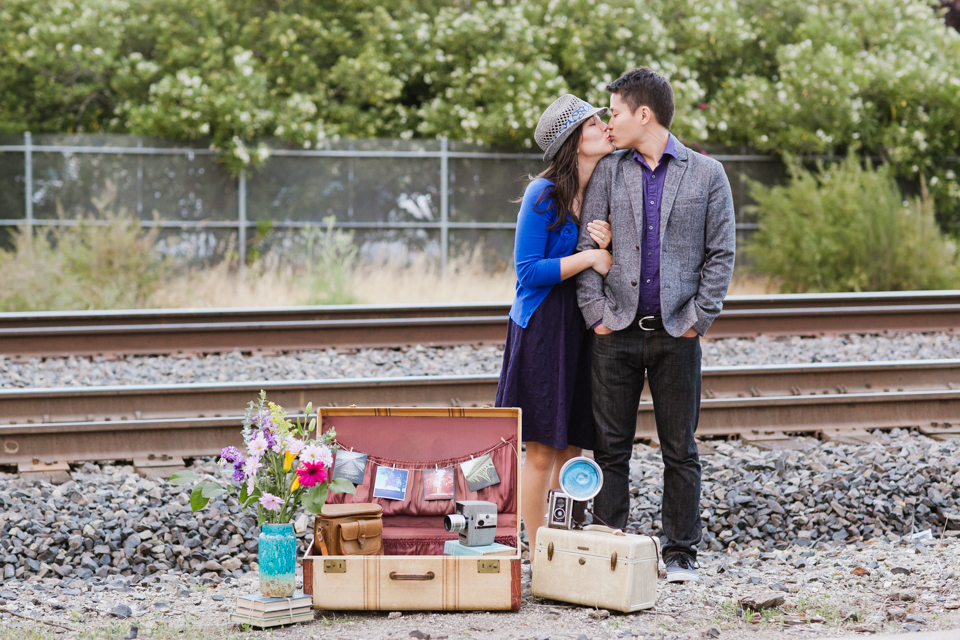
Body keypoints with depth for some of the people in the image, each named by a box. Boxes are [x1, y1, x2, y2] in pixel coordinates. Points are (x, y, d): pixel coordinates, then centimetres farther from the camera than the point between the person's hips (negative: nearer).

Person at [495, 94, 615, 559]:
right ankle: (538, 555, 3)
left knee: (572, 446, 7)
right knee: (542, 448, -3)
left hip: (587, 326, 6)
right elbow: (528, 272, -13)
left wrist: (609, 243, -9)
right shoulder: (544, 195, -10)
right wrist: (589, 257, -15)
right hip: (543, 326, -6)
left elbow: (609, 269, 12)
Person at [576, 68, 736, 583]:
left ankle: (680, 554, 11)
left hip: (677, 333, -1)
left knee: (680, 450, 4)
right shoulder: (607, 173, 8)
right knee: (610, 448, 3)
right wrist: (596, 314, -5)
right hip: (617, 330, 1)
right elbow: (586, 246, 5)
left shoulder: (706, 174, 4)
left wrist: (697, 320, -4)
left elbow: (721, 253, 3)